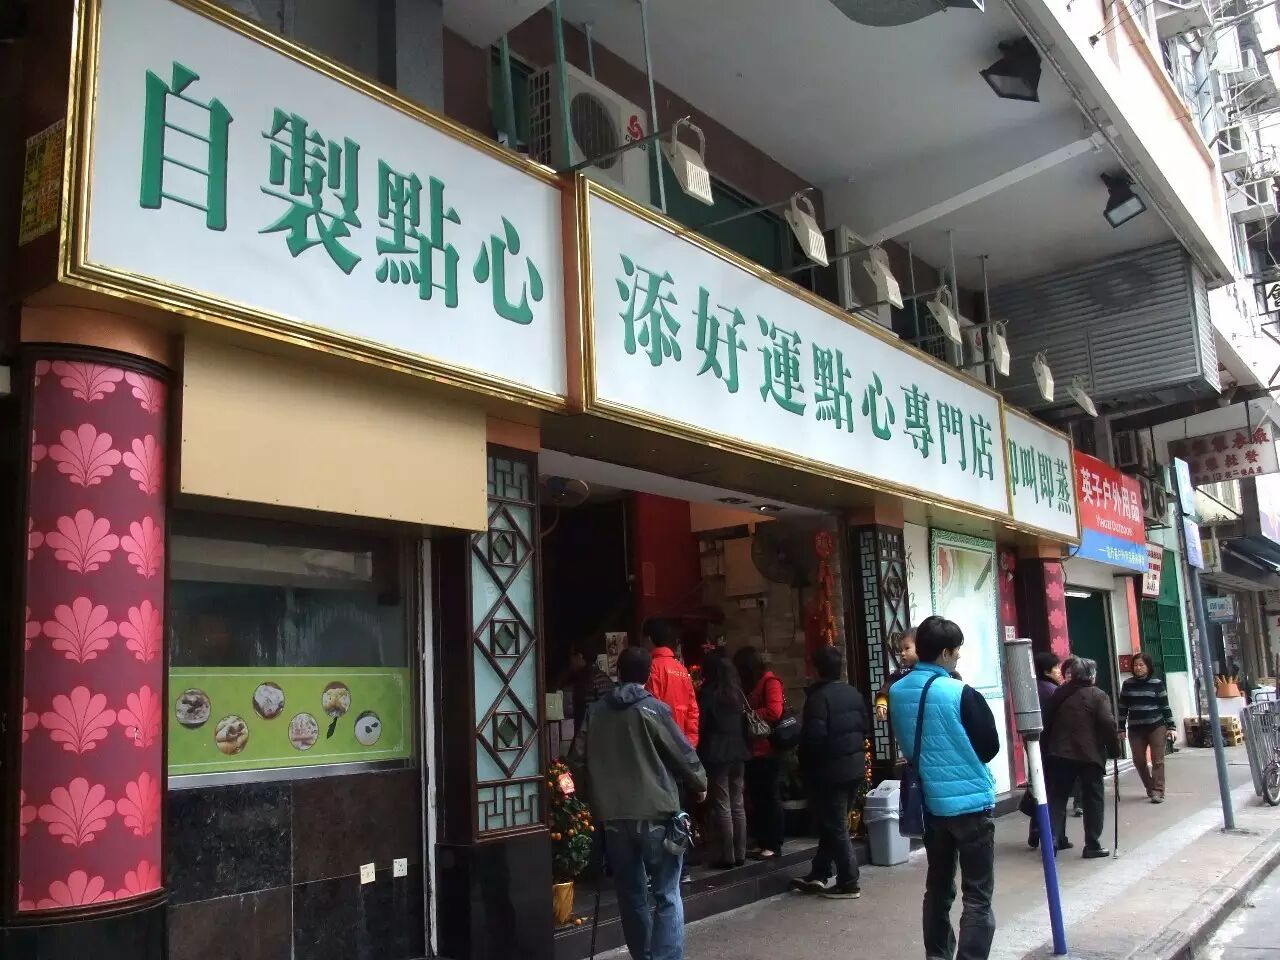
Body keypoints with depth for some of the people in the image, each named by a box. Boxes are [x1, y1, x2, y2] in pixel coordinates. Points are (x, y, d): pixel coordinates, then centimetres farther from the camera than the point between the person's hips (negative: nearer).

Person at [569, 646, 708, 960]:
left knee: (631, 896, 16)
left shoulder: (595, 711, 5)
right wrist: (699, 784, 14)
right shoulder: (653, 708, -6)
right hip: (656, 815, -4)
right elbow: (684, 754, -3)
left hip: (613, 818, 4)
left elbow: (577, 762, 9)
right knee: (667, 896, 3)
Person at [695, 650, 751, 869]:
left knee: (722, 806, -1)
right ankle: (740, 854, 16)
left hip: (717, 754, -6)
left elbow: (701, 724, -8)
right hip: (738, 752, 6)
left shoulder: (707, 692, -9)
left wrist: (699, 753, 1)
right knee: (738, 804, 12)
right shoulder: (738, 691, 10)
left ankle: (727, 856, 0)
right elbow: (745, 721, 13)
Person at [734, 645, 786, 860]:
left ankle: (774, 845, 6)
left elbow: (774, 712, -19)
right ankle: (762, 842, 17)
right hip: (752, 750, 8)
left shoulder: (770, 681, -8)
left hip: (767, 750, -8)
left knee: (771, 797, 0)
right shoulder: (748, 684, 17)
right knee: (756, 798, 10)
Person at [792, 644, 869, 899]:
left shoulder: (818, 697, -18)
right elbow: (865, 727, 12)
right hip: (854, 767, 8)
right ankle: (819, 875, 22)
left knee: (836, 828, 2)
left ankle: (849, 884, 7)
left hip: (830, 770, -8)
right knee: (834, 823, 16)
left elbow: (814, 736, -23)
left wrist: (806, 766, -7)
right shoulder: (854, 694, 7)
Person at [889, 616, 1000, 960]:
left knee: (938, 887, 18)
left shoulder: (898, 693, -1)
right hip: (970, 802, -6)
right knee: (978, 896, 2)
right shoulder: (961, 693, -18)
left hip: (930, 803, 6)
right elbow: (990, 747, -8)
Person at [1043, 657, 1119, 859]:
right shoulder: (1098, 695, -4)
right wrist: (1114, 749, -4)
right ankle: (1093, 845, 4)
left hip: (1059, 753, 4)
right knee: (1094, 800, 5)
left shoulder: (1059, 693, 11)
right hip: (1089, 755, -4)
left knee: (1057, 797, 11)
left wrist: (1048, 749, 22)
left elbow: (1048, 722, 15)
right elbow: (1108, 724, -15)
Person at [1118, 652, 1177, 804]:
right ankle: (1150, 788, 25)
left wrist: (1172, 727, -4)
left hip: (1157, 726, -3)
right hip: (1135, 729, 3)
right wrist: (1121, 728, 6)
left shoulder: (1157, 683, -1)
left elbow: (1165, 707, 0)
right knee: (1139, 761, 6)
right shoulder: (1127, 684, 4)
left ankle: (1158, 791, -1)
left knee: (1157, 760, -3)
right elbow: (1123, 708, 7)